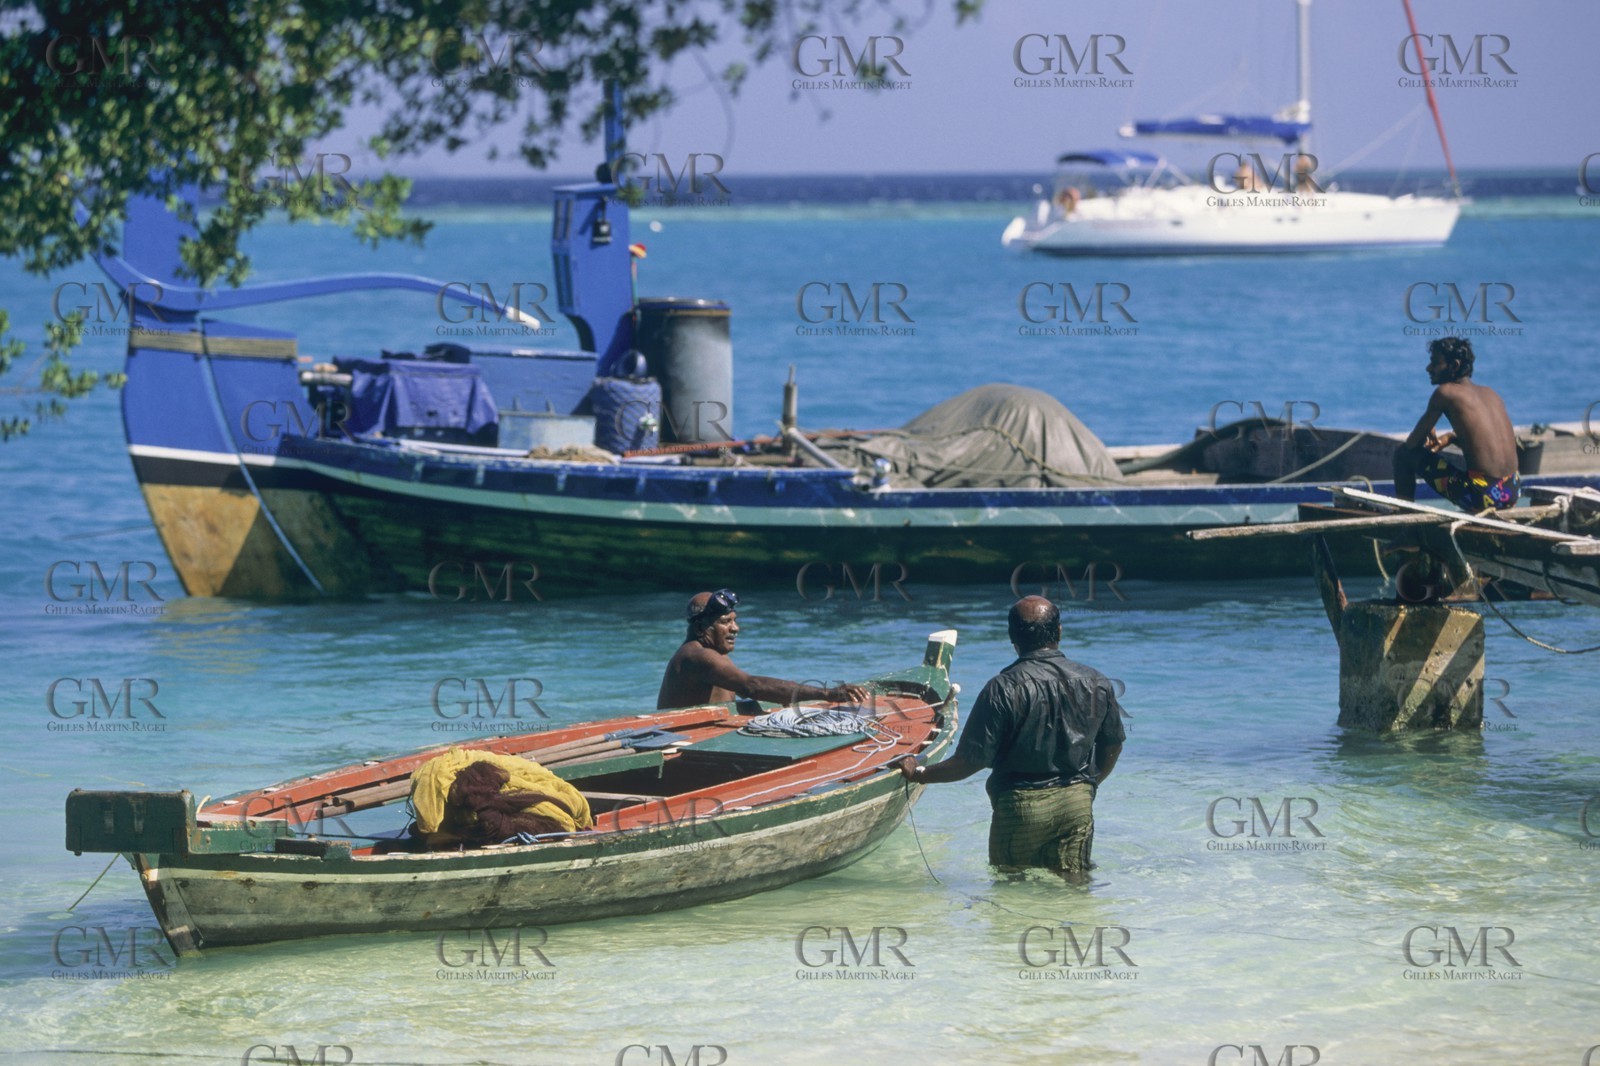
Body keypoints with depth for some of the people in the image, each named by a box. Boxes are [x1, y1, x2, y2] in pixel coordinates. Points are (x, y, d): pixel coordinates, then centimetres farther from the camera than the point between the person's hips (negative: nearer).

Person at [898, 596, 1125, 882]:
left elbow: (972, 760, -13)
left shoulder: (1004, 689, -15)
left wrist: (919, 775, 3)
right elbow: (1112, 748, 12)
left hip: (1020, 806, -3)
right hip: (1078, 804, 3)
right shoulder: (1096, 683, 0)